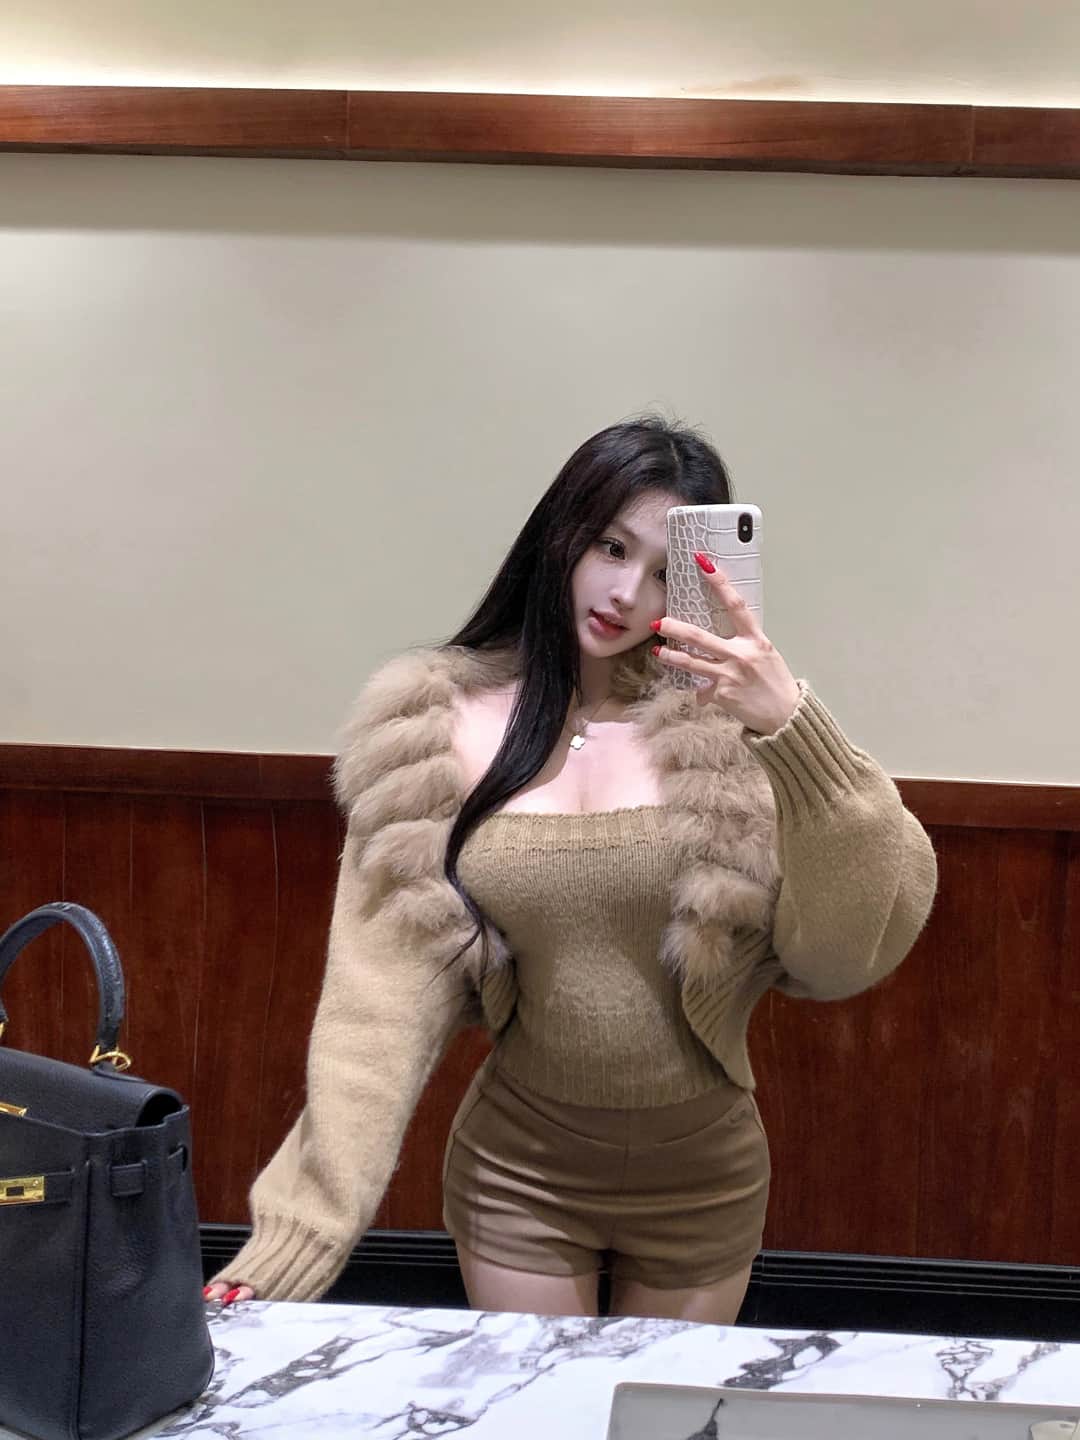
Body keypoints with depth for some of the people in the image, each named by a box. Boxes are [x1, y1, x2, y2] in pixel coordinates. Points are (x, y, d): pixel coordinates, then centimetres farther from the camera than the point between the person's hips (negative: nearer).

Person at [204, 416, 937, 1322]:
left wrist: (794, 726, -30)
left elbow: (855, 950, -19)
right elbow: (383, 998, -14)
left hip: (706, 1178, 1)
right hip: (517, 1173, 0)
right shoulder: (436, 735, -11)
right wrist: (300, 1233, -21)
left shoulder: (727, 720, -13)